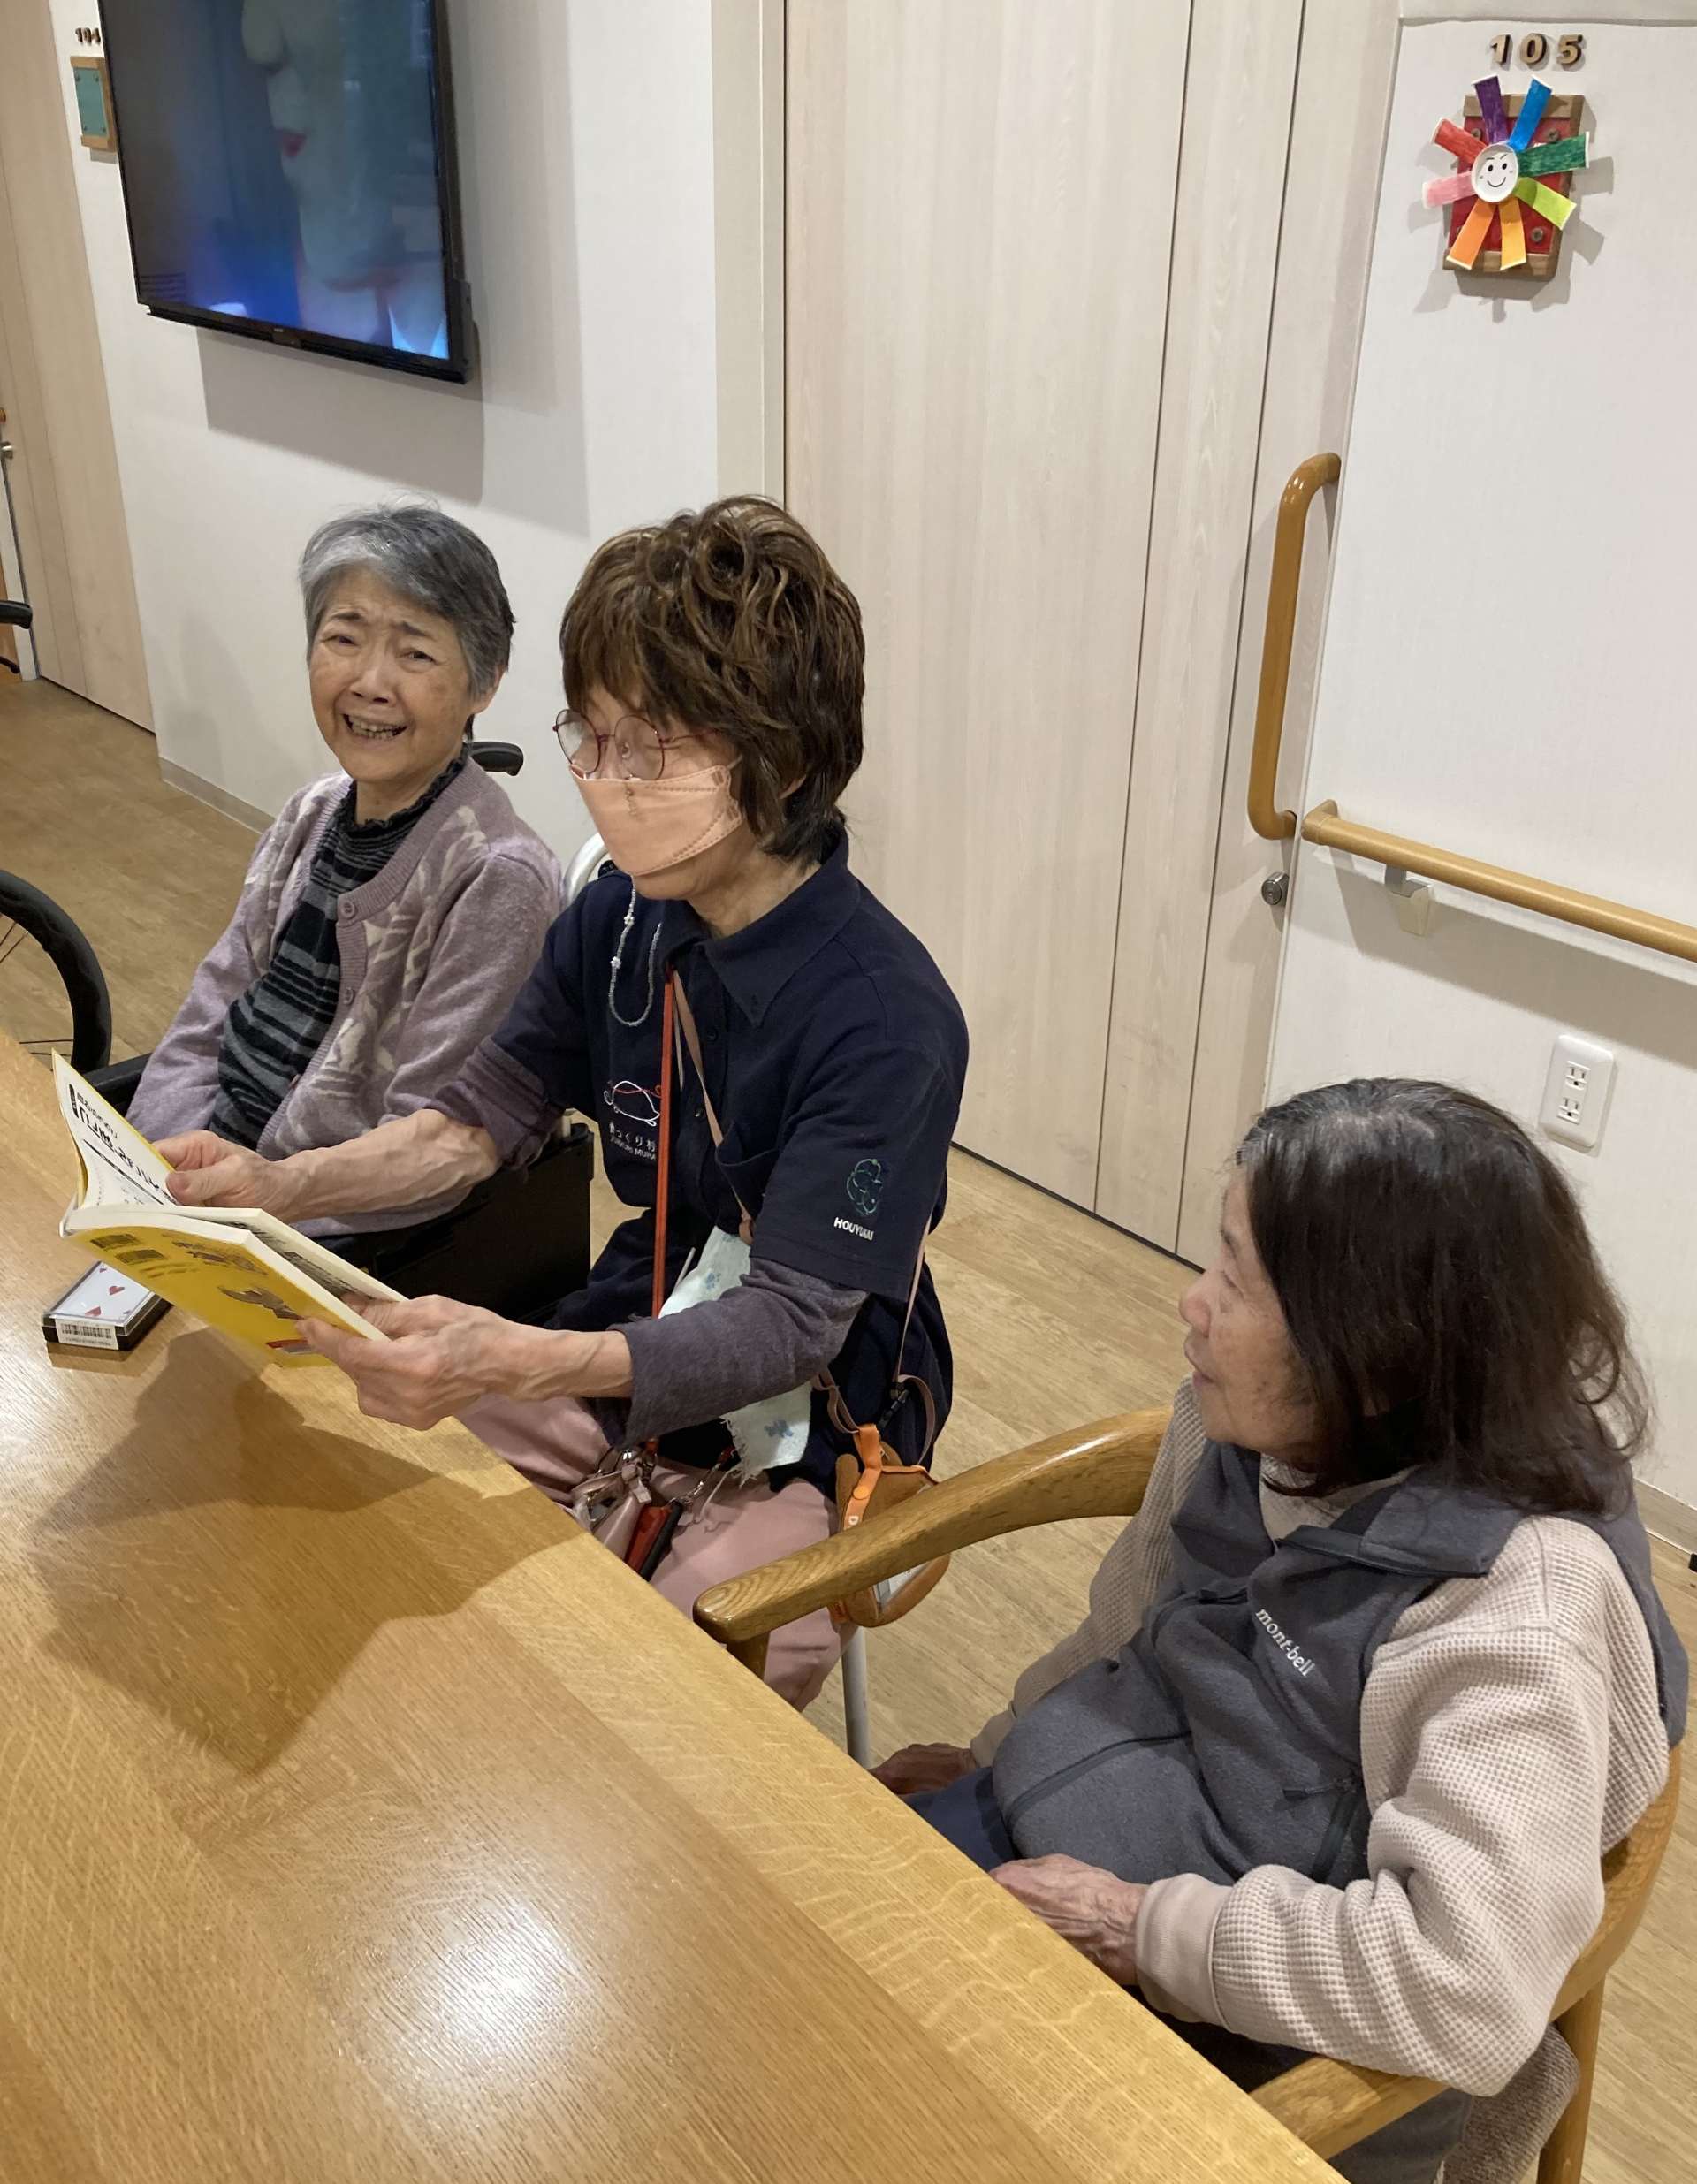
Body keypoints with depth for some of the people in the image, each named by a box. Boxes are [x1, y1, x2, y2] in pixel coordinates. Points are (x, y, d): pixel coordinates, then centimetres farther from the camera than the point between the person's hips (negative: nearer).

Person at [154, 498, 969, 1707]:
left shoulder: (885, 1017, -27)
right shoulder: (619, 921, -6)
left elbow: (792, 1324, -29)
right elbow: (489, 1111, 6)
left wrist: (519, 1364, -44)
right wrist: (284, 1185, -11)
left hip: (812, 1415, -5)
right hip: (640, 1332, 6)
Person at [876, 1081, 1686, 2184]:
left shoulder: (1520, 1607, -29)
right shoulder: (1253, 1423, -8)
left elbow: (1471, 1982, -37)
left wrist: (1145, 1929, -28)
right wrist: (995, 1758, 15)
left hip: (1227, 2032, -6)